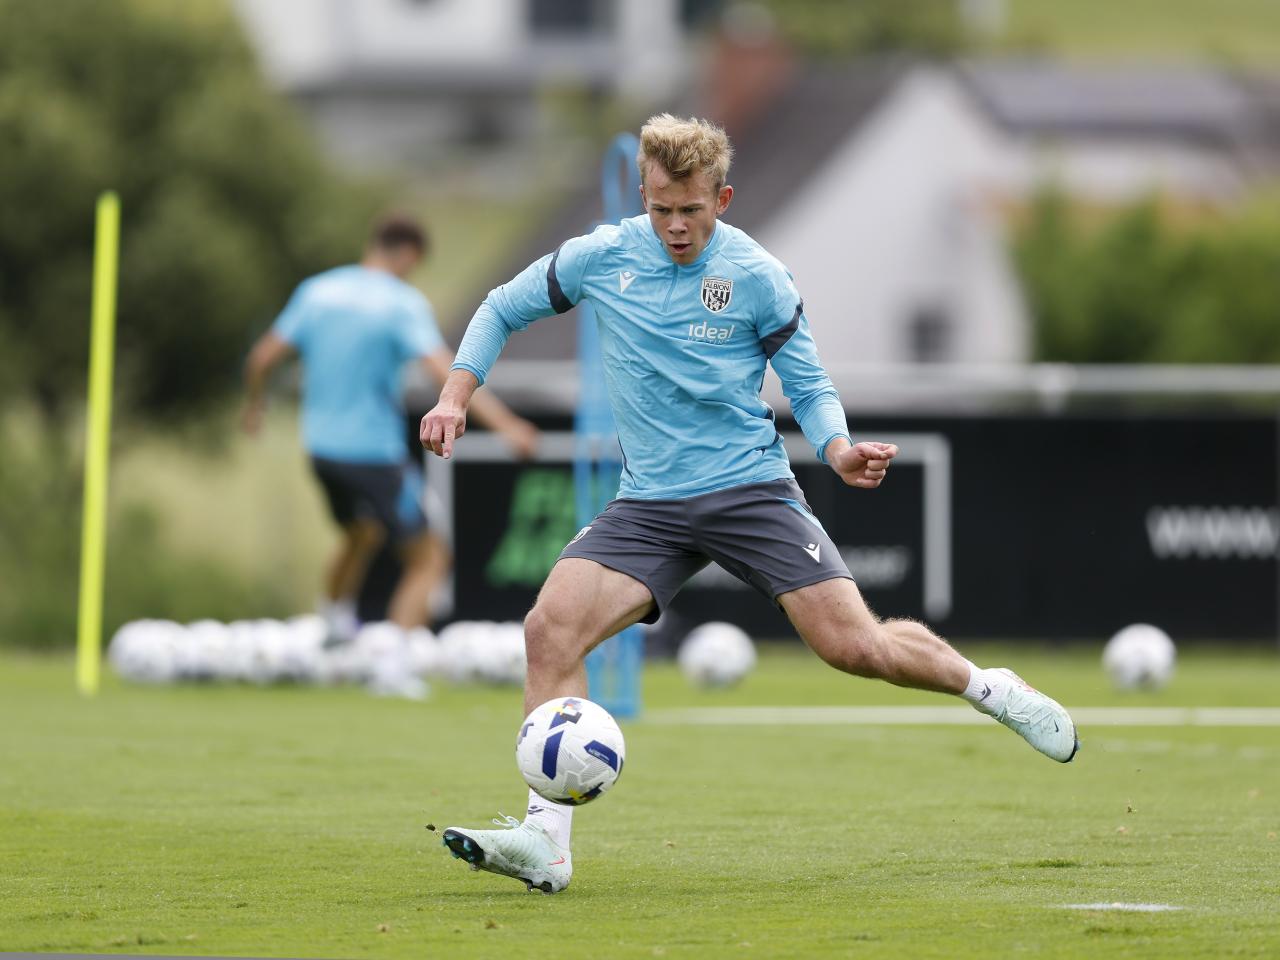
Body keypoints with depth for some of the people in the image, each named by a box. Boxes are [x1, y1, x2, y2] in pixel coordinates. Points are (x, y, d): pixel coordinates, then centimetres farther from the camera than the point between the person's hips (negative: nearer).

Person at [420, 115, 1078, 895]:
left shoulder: (758, 278, -6)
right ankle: (545, 843, -22)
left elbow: (810, 385, 3)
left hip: (750, 488, -2)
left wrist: (840, 451, -17)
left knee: (854, 646, -12)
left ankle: (990, 689, 20)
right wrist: (457, 396, 0)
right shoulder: (600, 259, -1)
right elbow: (503, 311, 13)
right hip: (650, 504, 2)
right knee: (551, 627, -20)